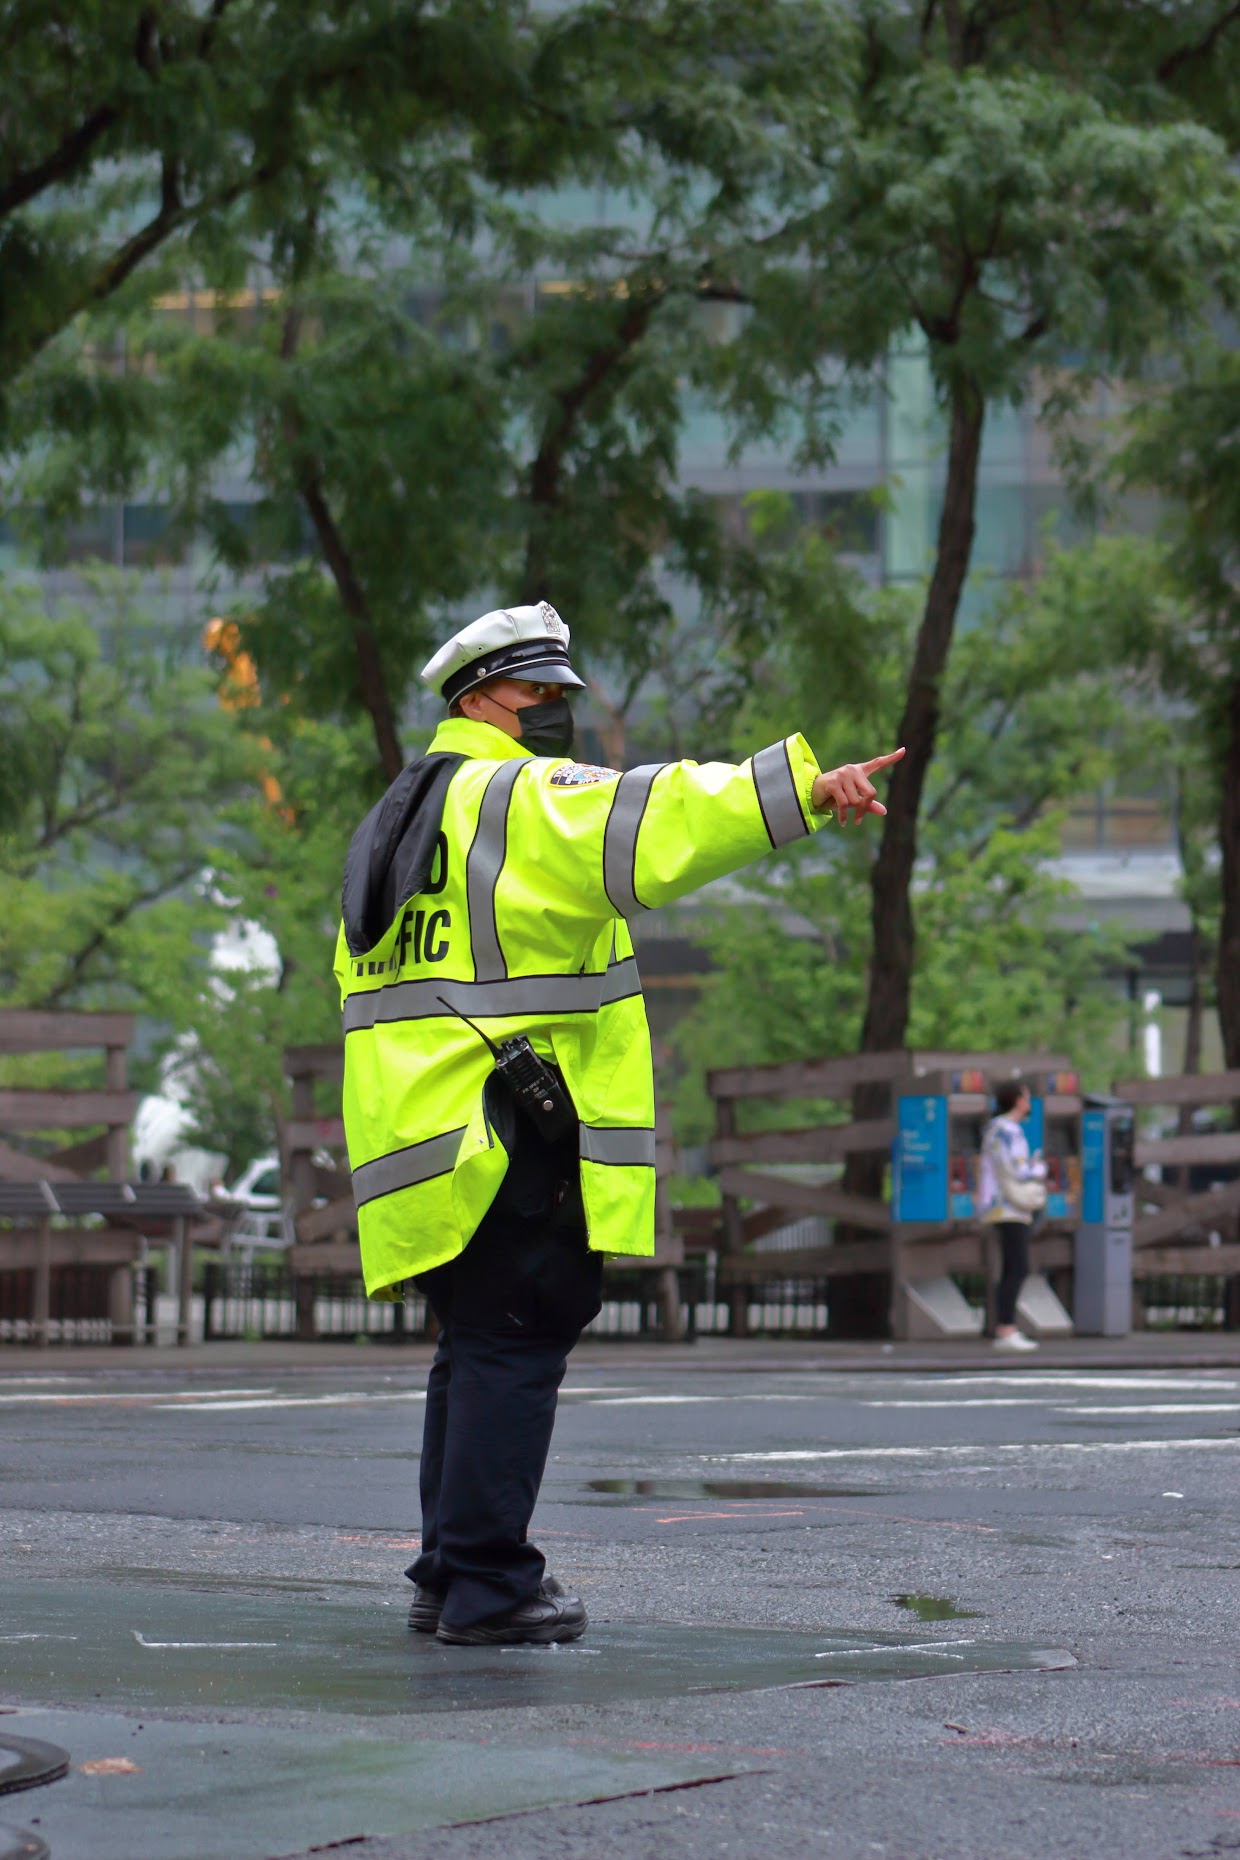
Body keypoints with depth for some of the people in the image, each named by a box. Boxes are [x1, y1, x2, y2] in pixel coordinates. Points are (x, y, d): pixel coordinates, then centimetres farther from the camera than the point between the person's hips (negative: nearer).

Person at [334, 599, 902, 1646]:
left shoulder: (399, 823, 24)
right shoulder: (519, 798, -7)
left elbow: (363, 979, 28)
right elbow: (652, 822, -24)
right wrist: (803, 788, -31)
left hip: (437, 1146, 10)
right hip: (510, 1138, -9)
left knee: (480, 1350, 16)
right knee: (514, 1350, -7)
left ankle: (448, 1577, 20)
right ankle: (488, 1588, -8)